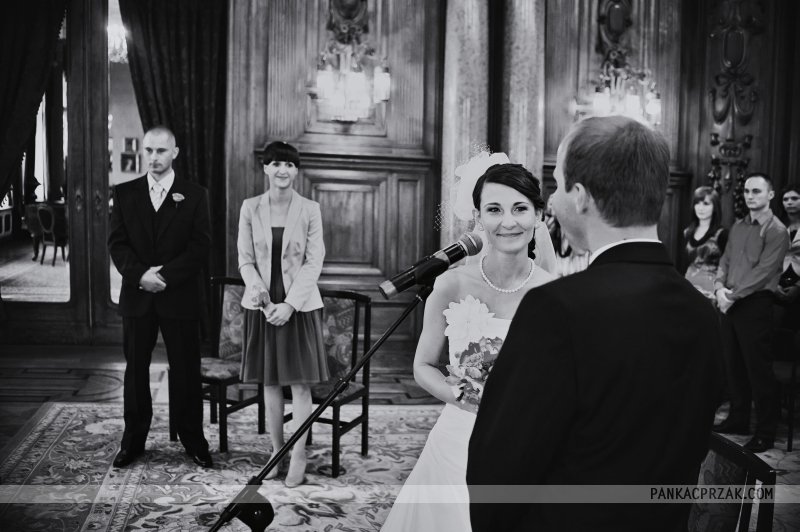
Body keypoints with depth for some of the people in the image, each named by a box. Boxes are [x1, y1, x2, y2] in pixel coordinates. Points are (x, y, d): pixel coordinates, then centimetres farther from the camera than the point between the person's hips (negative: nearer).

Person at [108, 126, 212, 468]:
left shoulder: (194, 196, 1)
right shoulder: (125, 193, 8)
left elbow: (201, 246, -6)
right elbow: (117, 244, 1)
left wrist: (164, 274, -16)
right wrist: (141, 274, -16)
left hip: (180, 297, -2)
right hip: (136, 296, 2)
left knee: (185, 370, 4)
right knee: (135, 369, 9)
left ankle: (193, 440, 15)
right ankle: (133, 440, 21)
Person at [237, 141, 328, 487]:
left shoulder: (309, 210, -3)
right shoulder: (250, 208, 2)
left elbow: (314, 262, -6)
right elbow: (245, 260, 2)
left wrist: (289, 304, -15)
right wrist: (258, 290, -15)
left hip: (299, 305, -2)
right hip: (262, 305, 2)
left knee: (300, 382, 1)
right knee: (269, 382, 9)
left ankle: (298, 456, 10)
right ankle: (277, 452, 20)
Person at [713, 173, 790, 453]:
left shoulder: (776, 231, -8)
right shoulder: (737, 227, 14)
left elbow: (763, 272, -15)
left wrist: (733, 296, -16)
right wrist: (720, 287, -6)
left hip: (755, 304, -7)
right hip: (730, 304, 7)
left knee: (758, 369, -3)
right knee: (733, 365, 14)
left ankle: (766, 433, 5)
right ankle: (738, 419, 27)